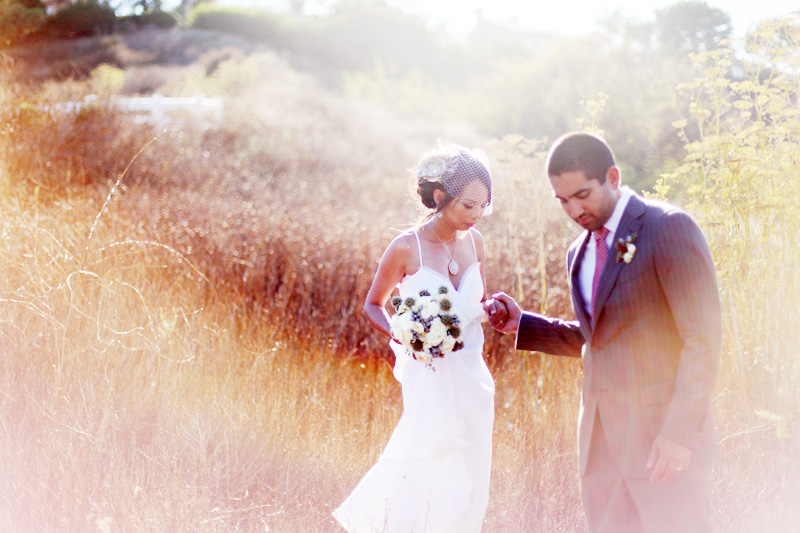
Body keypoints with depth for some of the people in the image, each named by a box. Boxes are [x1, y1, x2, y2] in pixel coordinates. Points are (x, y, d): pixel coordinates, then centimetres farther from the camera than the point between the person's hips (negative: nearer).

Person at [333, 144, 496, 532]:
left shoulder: (474, 241, 3)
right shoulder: (408, 248, -11)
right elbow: (373, 305, 0)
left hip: (471, 378, 5)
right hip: (429, 378, -5)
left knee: (470, 482, 9)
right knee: (427, 474, -5)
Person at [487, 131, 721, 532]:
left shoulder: (669, 228, -9)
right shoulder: (580, 252, 14)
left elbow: (704, 337, -14)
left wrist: (680, 432, -20)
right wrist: (519, 323, 12)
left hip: (663, 437, -7)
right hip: (601, 438, 7)